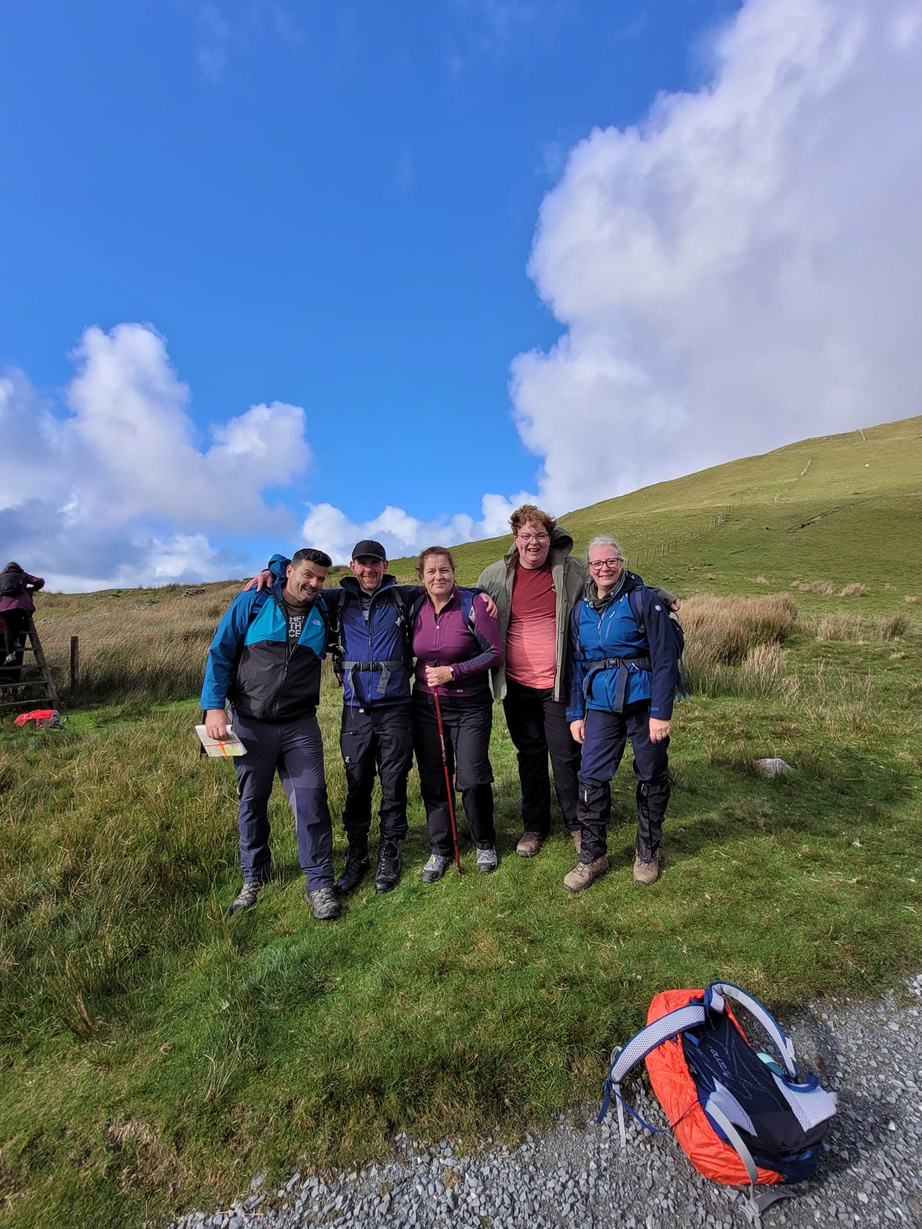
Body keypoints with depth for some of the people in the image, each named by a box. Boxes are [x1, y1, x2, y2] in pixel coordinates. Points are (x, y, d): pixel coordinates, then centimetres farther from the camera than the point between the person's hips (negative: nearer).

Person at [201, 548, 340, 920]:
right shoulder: (252, 603, -3)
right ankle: (254, 877, 33)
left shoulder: (323, 613, 4)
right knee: (252, 802, 13)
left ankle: (320, 883, 10)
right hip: (251, 724, -1)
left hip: (300, 725, 1)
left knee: (311, 800, -4)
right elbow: (220, 654, -3)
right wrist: (214, 706, -10)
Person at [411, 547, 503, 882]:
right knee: (433, 780, 9)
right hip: (426, 706, 4)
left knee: (472, 779, -2)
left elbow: (495, 652, -12)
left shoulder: (472, 604, -11)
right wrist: (425, 673, 1)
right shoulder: (416, 608, 2)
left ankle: (484, 844, 24)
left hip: (470, 706, -3)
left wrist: (453, 671, -17)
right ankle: (440, 849, 28)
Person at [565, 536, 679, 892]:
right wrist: (576, 713, 10)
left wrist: (661, 711, -14)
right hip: (601, 705, 4)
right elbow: (576, 665, 13)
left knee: (651, 777, 10)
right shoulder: (580, 611, 8)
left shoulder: (643, 600, -6)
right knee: (591, 777, -1)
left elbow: (665, 657, -10)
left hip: (643, 701, -3)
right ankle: (592, 855, 17)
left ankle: (648, 852, 31)